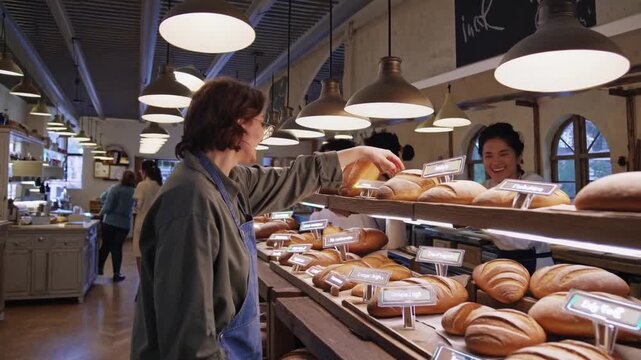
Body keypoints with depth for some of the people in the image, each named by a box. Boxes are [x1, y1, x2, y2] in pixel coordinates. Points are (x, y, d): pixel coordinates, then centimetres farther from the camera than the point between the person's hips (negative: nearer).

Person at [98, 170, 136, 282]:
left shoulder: (114, 189, -9)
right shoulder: (134, 192, -3)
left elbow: (107, 206, -11)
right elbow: (133, 208, 9)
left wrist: (101, 214, 4)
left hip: (109, 222, -1)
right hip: (124, 224, 1)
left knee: (106, 246, 14)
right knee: (117, 248, 7)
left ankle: (99, 268, 24)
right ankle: (116, 274, 9)